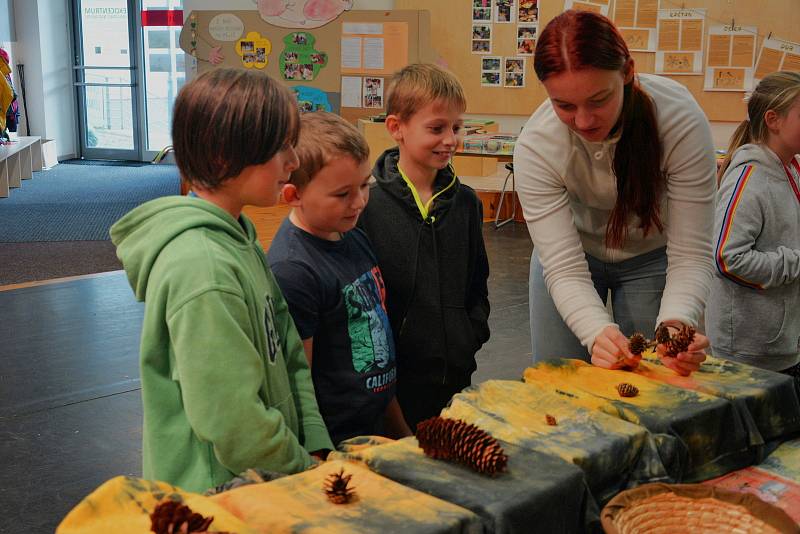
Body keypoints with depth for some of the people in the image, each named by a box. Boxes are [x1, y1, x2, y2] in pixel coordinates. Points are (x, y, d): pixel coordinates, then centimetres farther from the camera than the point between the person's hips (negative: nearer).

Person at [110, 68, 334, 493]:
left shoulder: (239, 239, 3)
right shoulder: (202, 268, -26)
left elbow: (288, 356, 6)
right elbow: (232, 424, -26)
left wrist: (316, 448, -2)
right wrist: (306, 471, -12)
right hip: (214, 494, -8)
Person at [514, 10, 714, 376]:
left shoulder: (682, 120, -32)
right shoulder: (535, 145, -30)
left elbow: (691, 253, -28)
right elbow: (564, 268, -31)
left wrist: (676, 323, -47)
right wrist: (597, 331, -49)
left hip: (652, 255, 0)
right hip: (574, 249, 0)